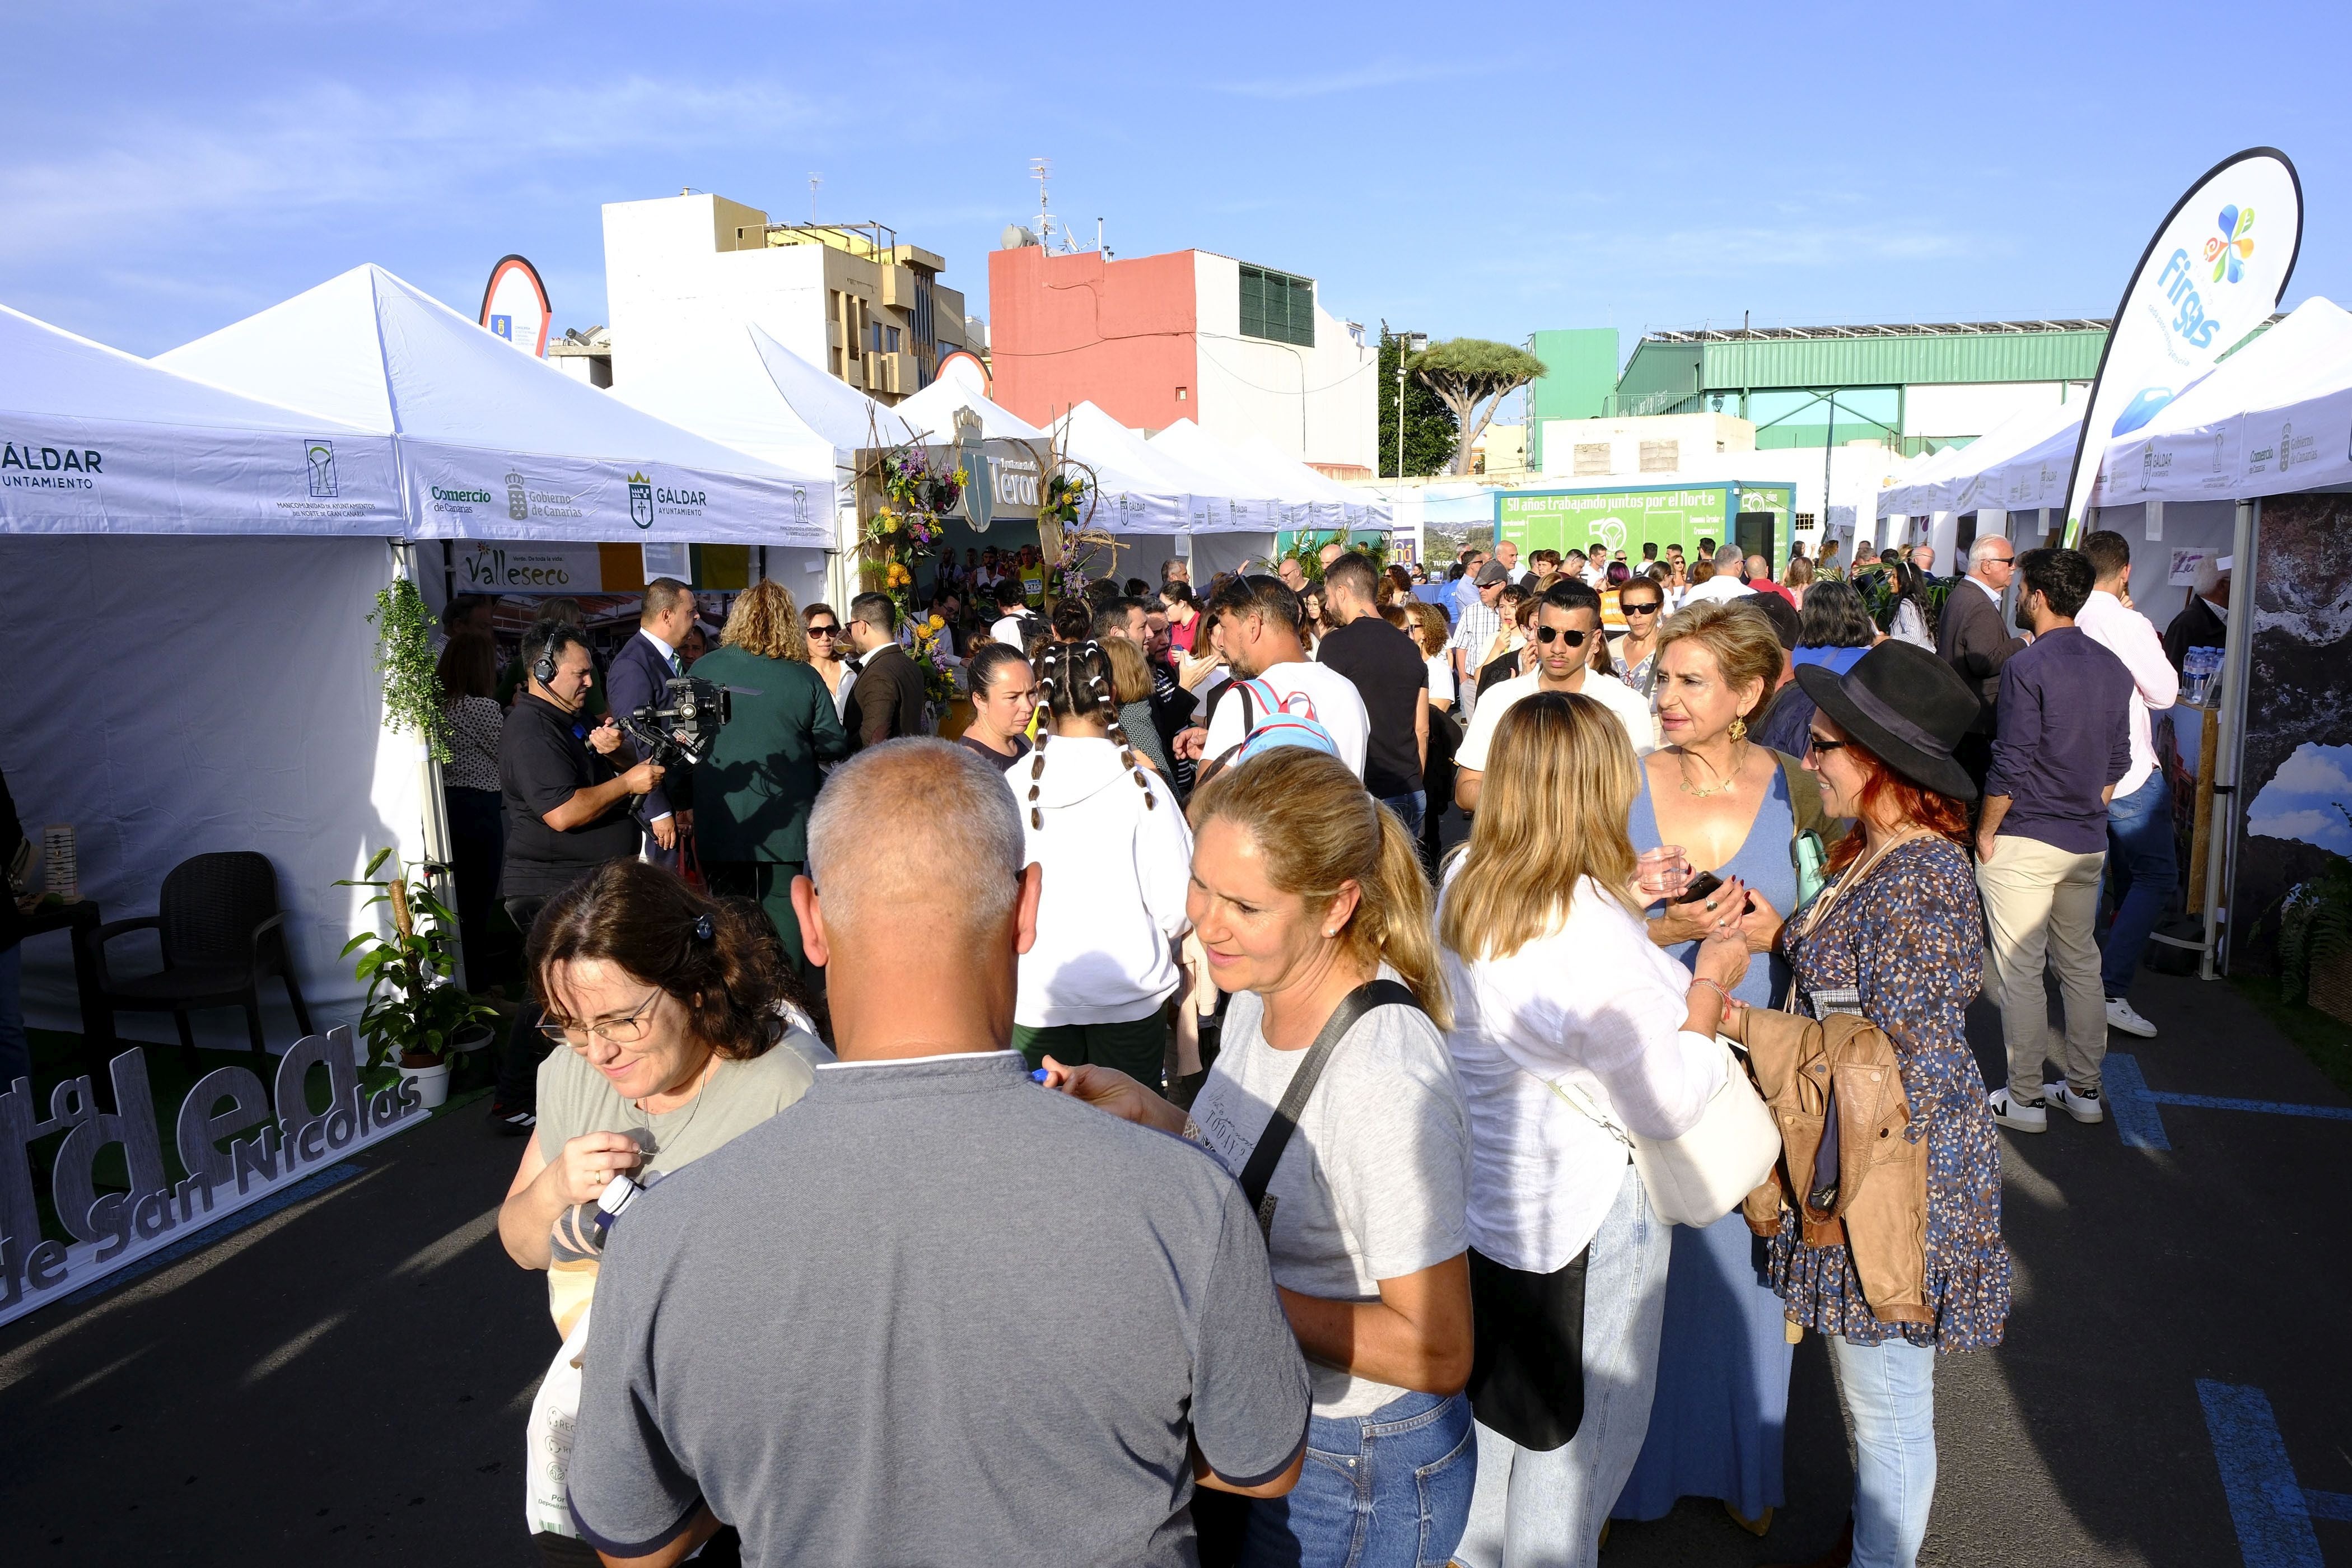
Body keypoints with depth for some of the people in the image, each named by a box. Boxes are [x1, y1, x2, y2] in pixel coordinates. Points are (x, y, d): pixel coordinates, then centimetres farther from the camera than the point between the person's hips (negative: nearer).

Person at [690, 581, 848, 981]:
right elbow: (835, 745, -3)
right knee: (784, 909, 9)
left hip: (721, 822, 1)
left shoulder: (704, 668, -4)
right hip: (786, 823, 0)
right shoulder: (806, 677, -7)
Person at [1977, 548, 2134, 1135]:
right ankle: (2084, 1090, 24)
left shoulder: (2027, 667, -16)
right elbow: (2118, 761, 13)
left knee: (2021, 973, 0)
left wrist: (1985, 832, -7)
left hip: (2025, 843, -8)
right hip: (2088, 843, 8)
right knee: (2081, 965, 15)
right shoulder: (2112, 668, 7)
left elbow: (2011, 764, -17)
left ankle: (2025, 1099, 7)